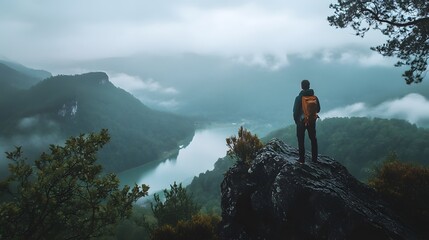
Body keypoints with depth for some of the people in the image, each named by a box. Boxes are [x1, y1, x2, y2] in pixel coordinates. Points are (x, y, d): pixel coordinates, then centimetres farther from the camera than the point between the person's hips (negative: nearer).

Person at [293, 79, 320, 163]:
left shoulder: (299, 98, -14)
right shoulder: (314, 97, -4)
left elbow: (295, 111, -11)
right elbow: (318, 109, 6)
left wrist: (296, 120, 4)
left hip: (301, 121, -3)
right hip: (312, 121, 4)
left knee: (301, 140, 6)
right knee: (313, 139, 15)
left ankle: (302, 159, 7)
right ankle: (314, 158, 21)